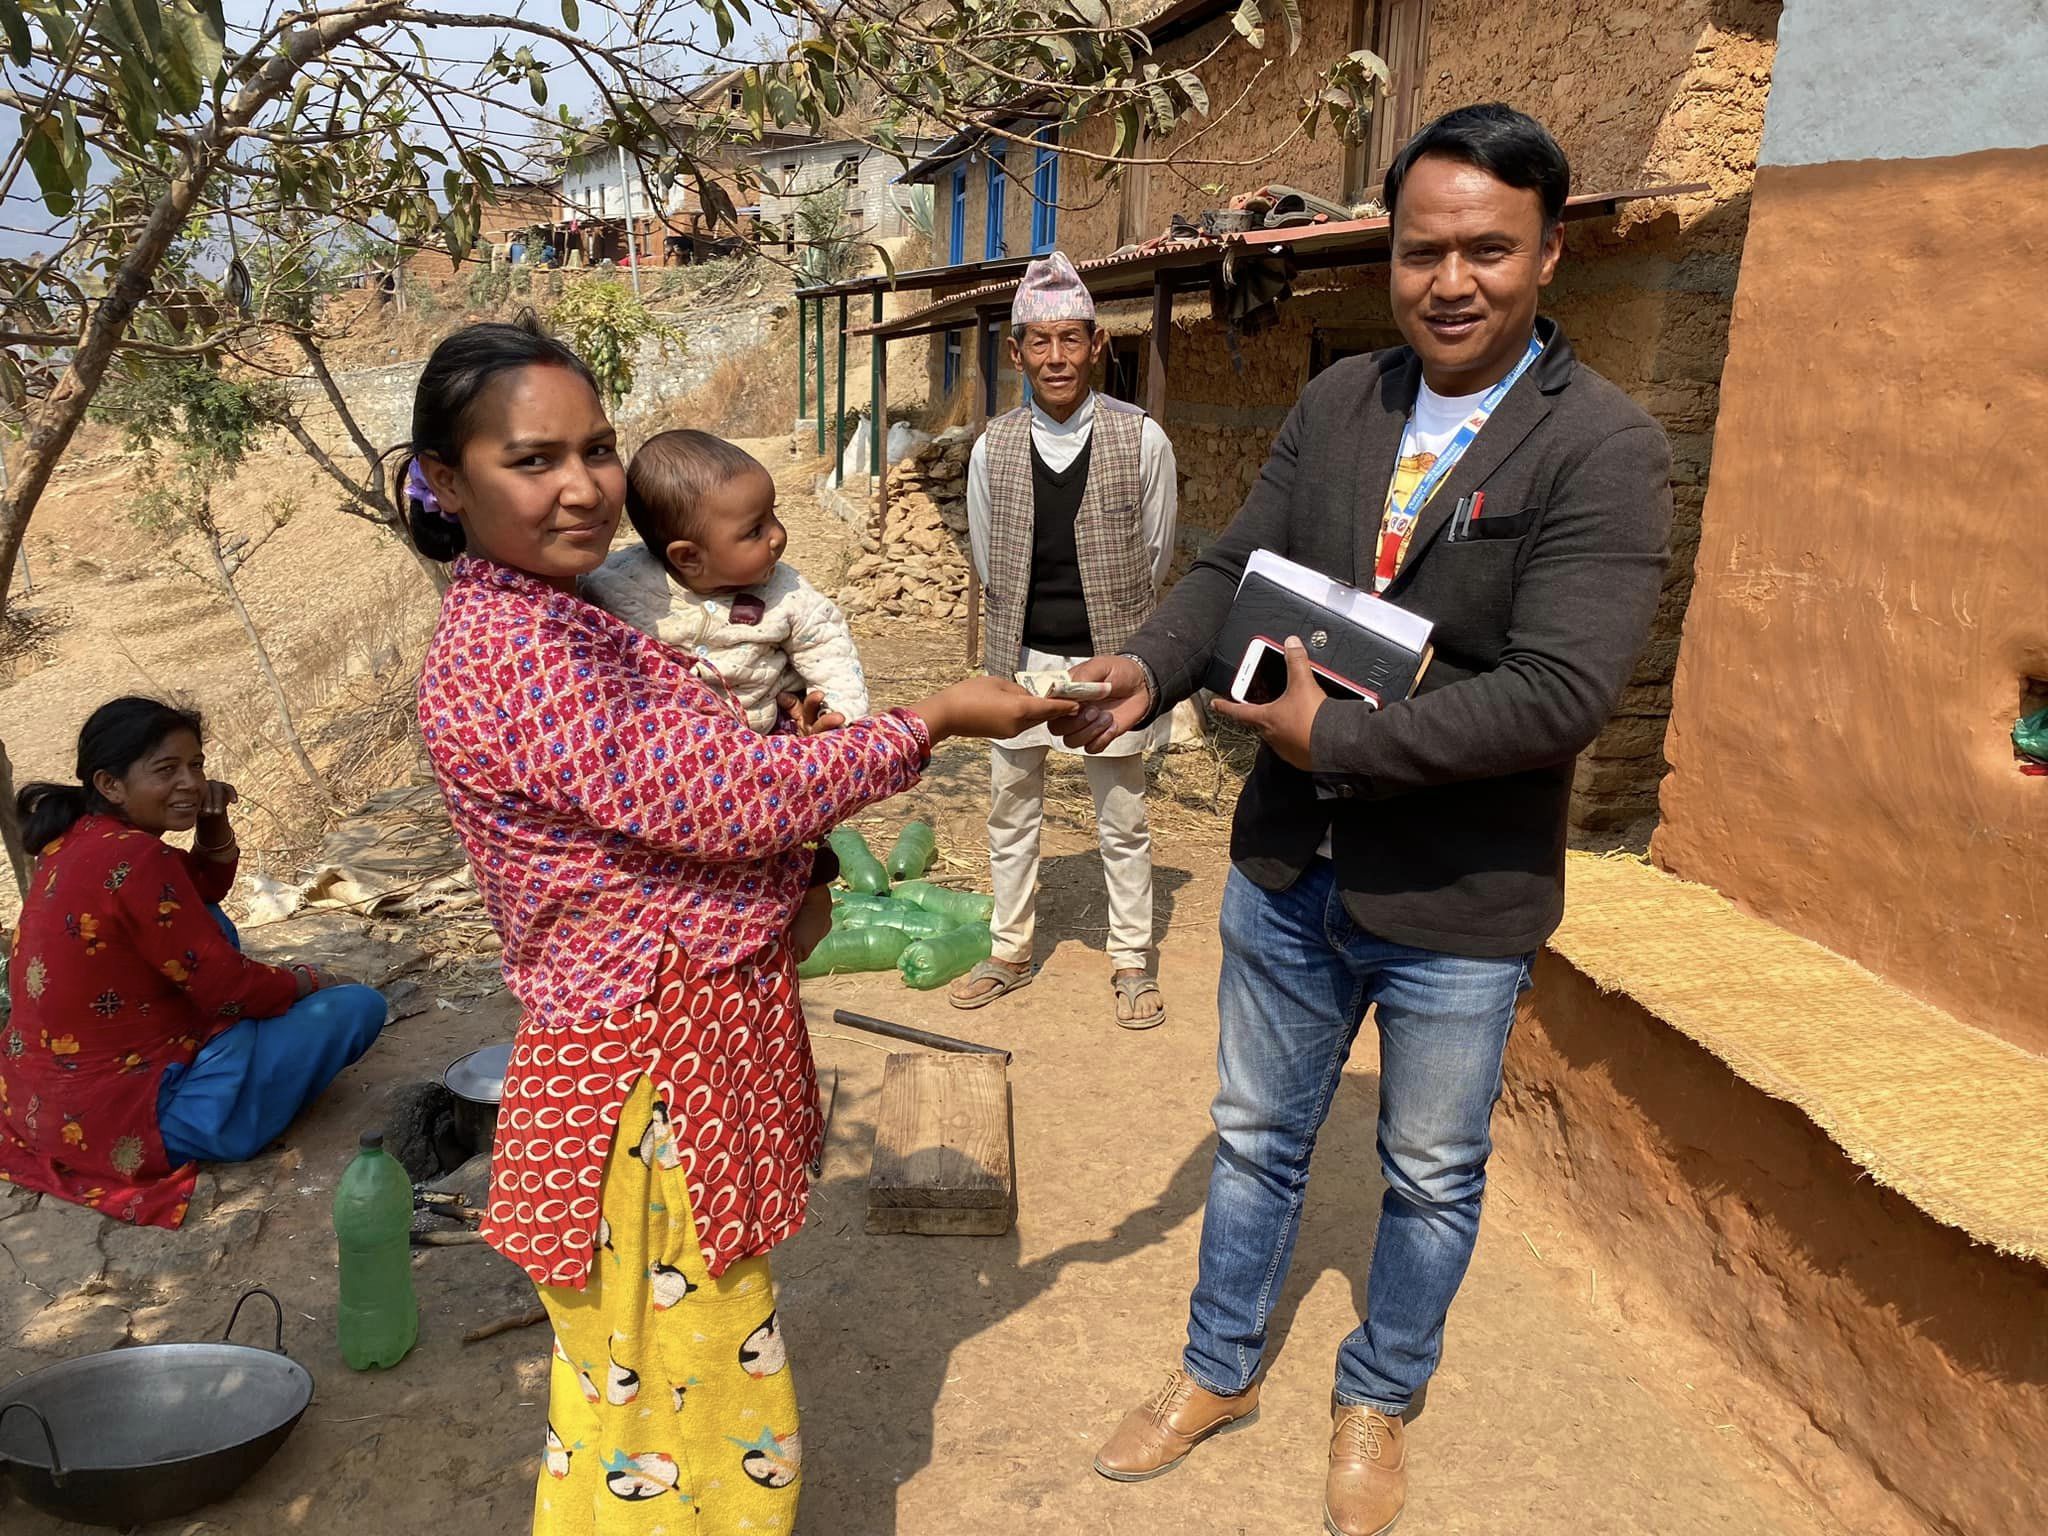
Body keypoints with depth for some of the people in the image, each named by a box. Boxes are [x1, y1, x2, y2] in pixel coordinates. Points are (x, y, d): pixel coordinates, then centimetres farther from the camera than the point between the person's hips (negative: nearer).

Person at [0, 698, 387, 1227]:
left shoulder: (78, 840, 3)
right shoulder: (134, 860, -25)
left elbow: (203, 894, 18)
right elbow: (230, 989, -18)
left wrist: (214, 826, -2)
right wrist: (308, 981, 2)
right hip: (119, 1120, -9)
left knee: (210, 926, 25)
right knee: (358, 1007, -6)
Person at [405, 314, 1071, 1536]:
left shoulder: (567, 619, 9)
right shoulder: (506, 651, -22)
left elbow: (684, 797, 16)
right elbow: (720, 800, -24)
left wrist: (799, 878, -4)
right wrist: (937, 721, -15)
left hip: (704, 1049, 9)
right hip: (644, 1081, -9)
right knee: (684, 1405, 7)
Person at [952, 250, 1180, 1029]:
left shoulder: (1142, 439, -10)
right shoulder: (993, 447, -3)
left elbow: (1155, 553, 2)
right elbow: (987, 559, 9)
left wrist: (1108, 618, 9)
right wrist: (1028, 621, 12)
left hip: (1109, 658, -2)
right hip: (1020, 656, 3)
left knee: (1122, 822, 8)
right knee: (1011, 813, 14)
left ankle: (1131, 962, 24)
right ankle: (1009, 953, 30)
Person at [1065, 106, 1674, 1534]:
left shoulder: (1605, 448, -17)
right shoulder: (1335, 404, 0)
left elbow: (1561, 693, -26)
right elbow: (1236, 569, 0)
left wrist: (1326, 739, -23)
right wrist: (1147, 670, -20)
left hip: (1459, 905, -4)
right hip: (1289, 872, 4)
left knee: (1433, 1178, 19)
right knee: (1258, 1138, 21)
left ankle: (1378, 1403, 46)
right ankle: (1219, 1370, 45)